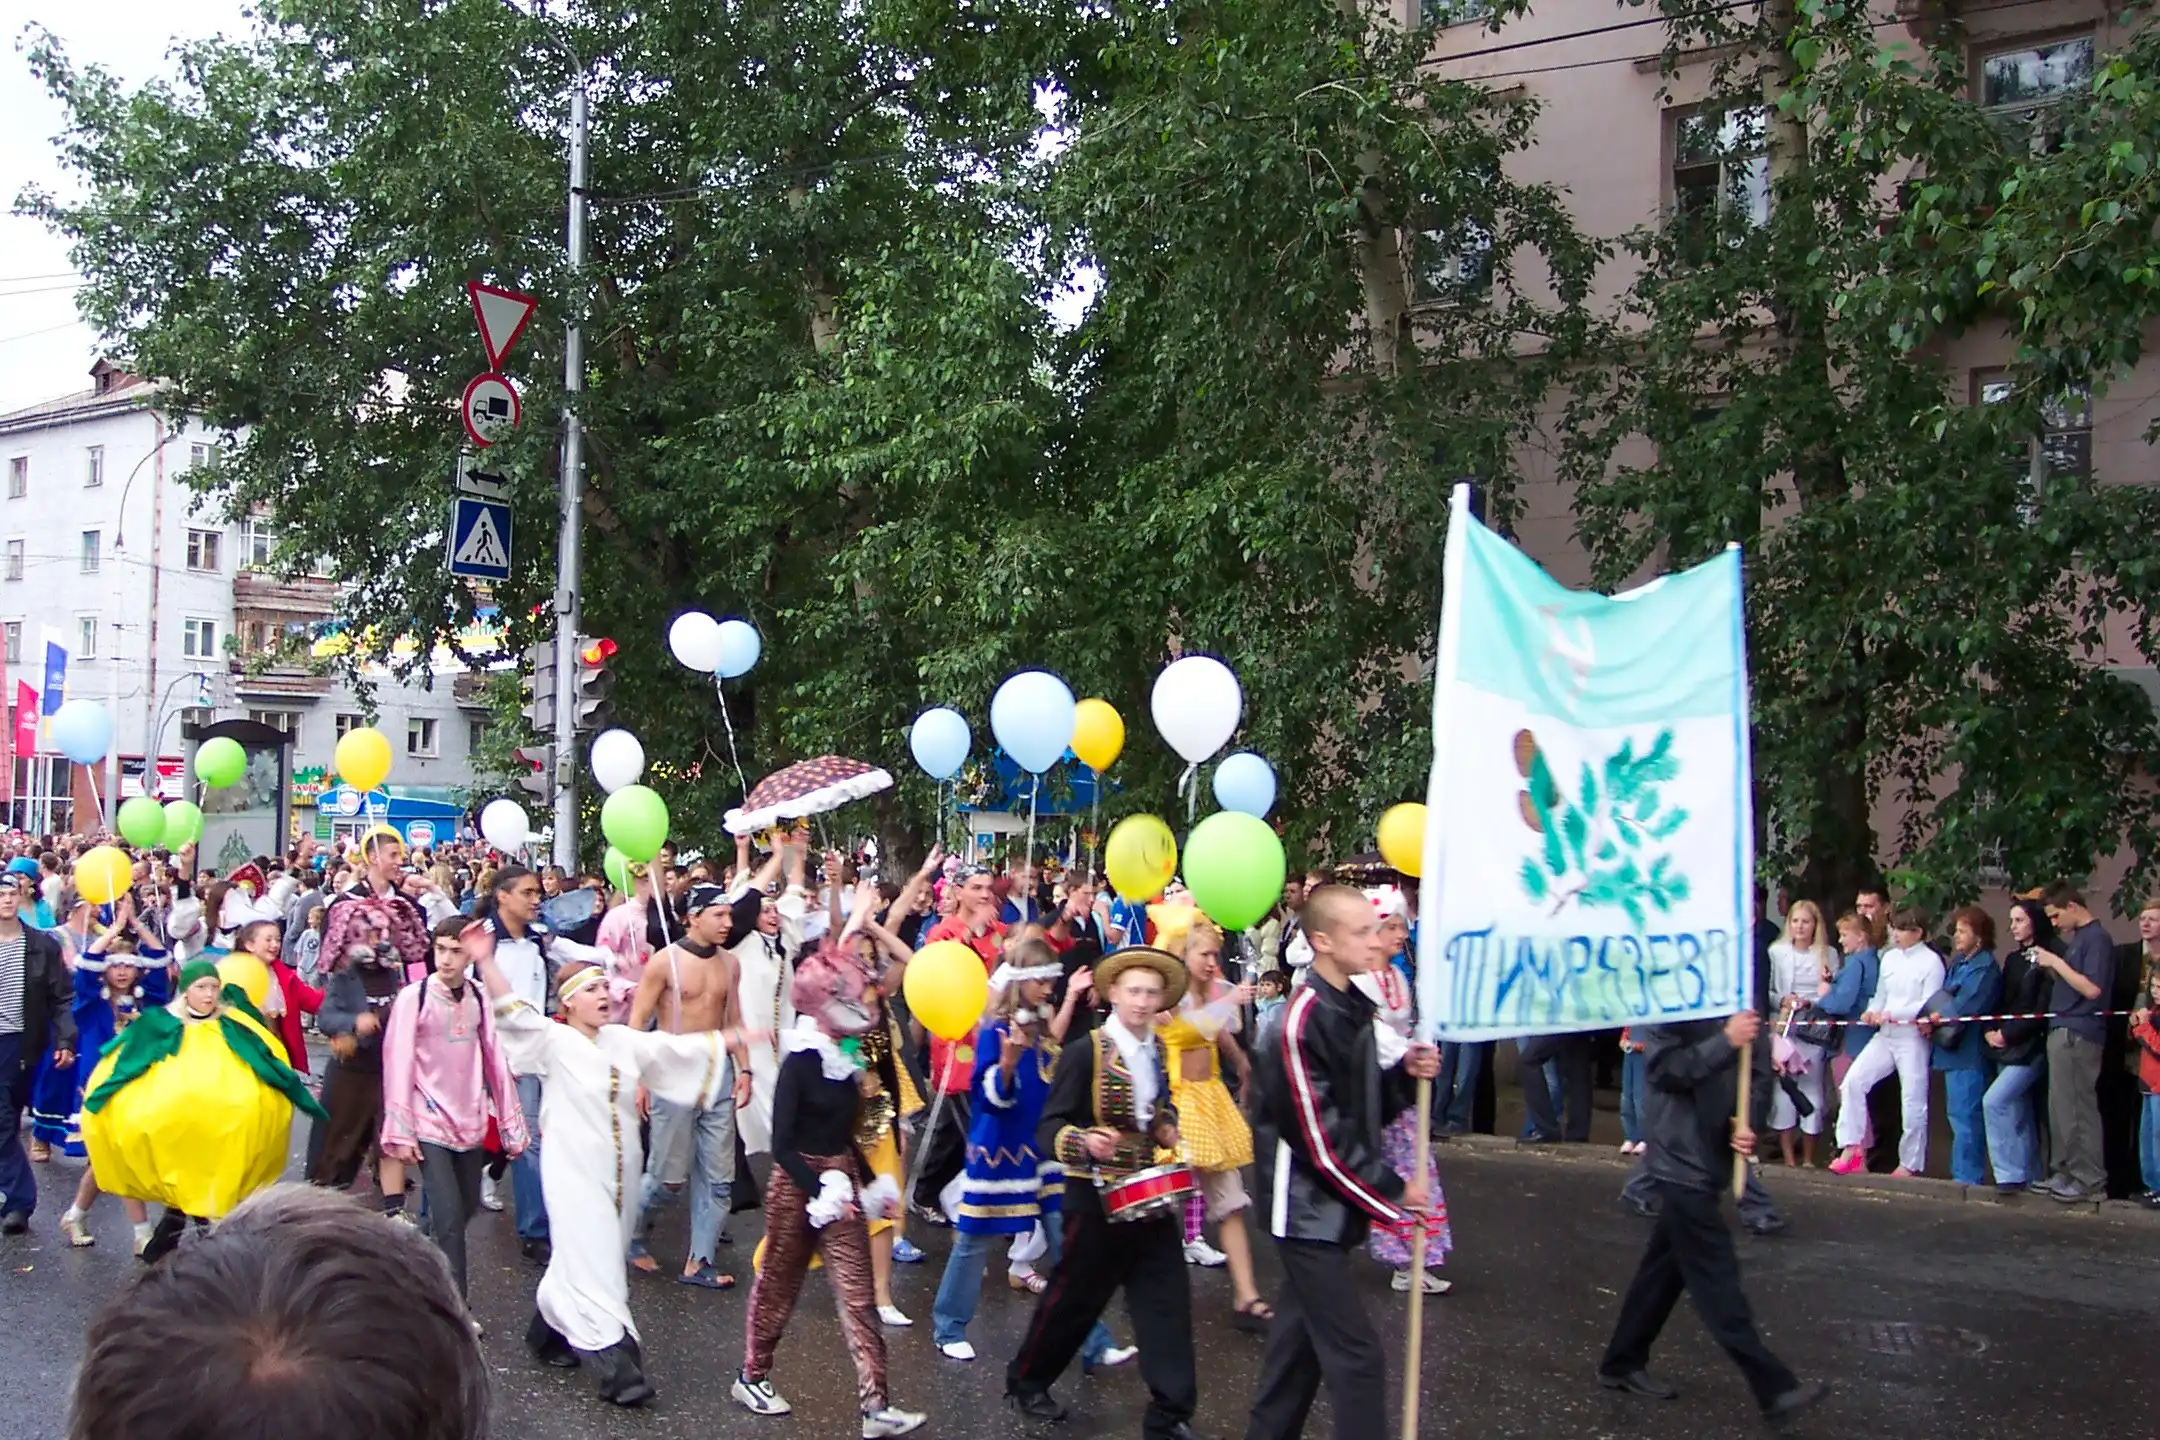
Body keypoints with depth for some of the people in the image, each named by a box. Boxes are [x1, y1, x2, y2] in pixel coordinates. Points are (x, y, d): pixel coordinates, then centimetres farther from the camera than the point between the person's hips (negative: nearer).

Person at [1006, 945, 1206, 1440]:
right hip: (1097, 1199, -6)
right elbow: (1047, 1129, -17)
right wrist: (1085, 1140, -36)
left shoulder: (1156, 1050, 6)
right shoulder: (1084, 1052, -16)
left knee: (1168, 1301, 1)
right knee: (1073, 1299, 10)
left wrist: (1167, 1125, 4)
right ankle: (1025, 1381, 33)